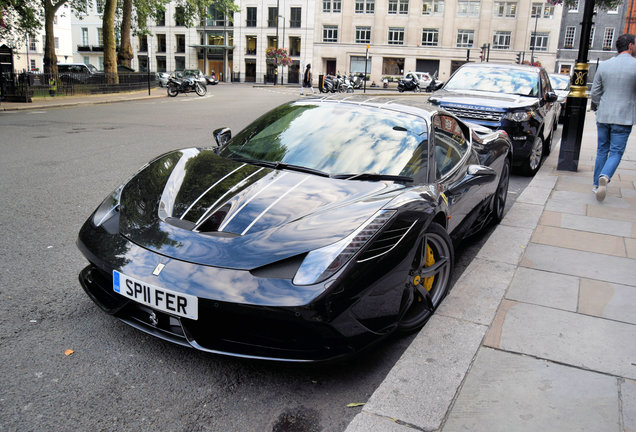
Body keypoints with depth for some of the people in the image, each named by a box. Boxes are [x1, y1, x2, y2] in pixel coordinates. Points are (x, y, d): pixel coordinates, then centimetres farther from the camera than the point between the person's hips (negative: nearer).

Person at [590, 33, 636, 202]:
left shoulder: (604, 65, 3)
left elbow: (595, 92, 6)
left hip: (603, 116, 4)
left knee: (602, 150, 13)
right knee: (616, 152, 1)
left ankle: (597, 184, 16)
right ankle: (605, 177, -24)